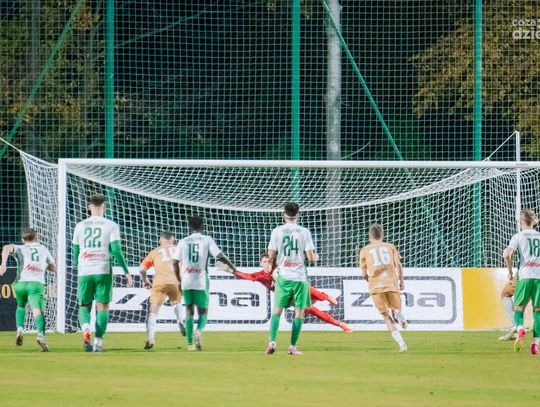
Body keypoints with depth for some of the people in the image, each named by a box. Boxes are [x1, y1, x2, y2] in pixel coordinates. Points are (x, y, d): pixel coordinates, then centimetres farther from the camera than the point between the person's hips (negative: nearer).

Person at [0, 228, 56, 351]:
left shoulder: (20, 248, 18)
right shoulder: (43, 249, 24)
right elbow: (54, 267, 34)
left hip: (21, 282, 1)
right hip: (37, 283, -1)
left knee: (21, 306, 30)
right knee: (37, 311, -17)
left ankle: (20, 329, 9)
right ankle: (41, 334, -43)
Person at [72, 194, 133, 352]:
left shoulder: (80, 226, 9)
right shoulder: (111, 226, 1)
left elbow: (75, 252, 17)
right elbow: (116, 250, -7)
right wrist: (126, 272, -2)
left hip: (84, 272, 2)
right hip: (103, 271, -2)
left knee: (84, 305, 9)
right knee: (102, 306, 6)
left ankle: (85, 329, -20)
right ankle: (98, 341, -4)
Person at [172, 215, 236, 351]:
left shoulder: (183, 242, 7)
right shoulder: (206, 240, 0)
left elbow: (175, 262, 5)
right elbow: (219, 256, -7)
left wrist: (179, 280, 16)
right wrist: (233, 267, 8)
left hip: (186, 282, 2)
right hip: (201, 282, -2)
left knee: (189, 311, 12)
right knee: (203, 312, 7)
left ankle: (190, 343, 8)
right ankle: (198, 331, -24)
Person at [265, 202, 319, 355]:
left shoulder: (277, 231, 0)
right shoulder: (304, 232, -2)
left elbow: (271, 256, -1)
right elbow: (311, 257, -5)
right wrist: (316, 257, 17)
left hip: (283, 276, 1)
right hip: (300, 277, -1)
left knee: (277, 310, 6)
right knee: (299, 312, 6)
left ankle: (272, 341, -11)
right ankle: (293, 347, 2)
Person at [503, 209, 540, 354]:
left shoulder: (518, 237, 6)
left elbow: (507, 254, -8)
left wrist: (510, 270, 6)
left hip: (525, 276, -2)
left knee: (518, 307, 9)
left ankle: (520, 328, -21)